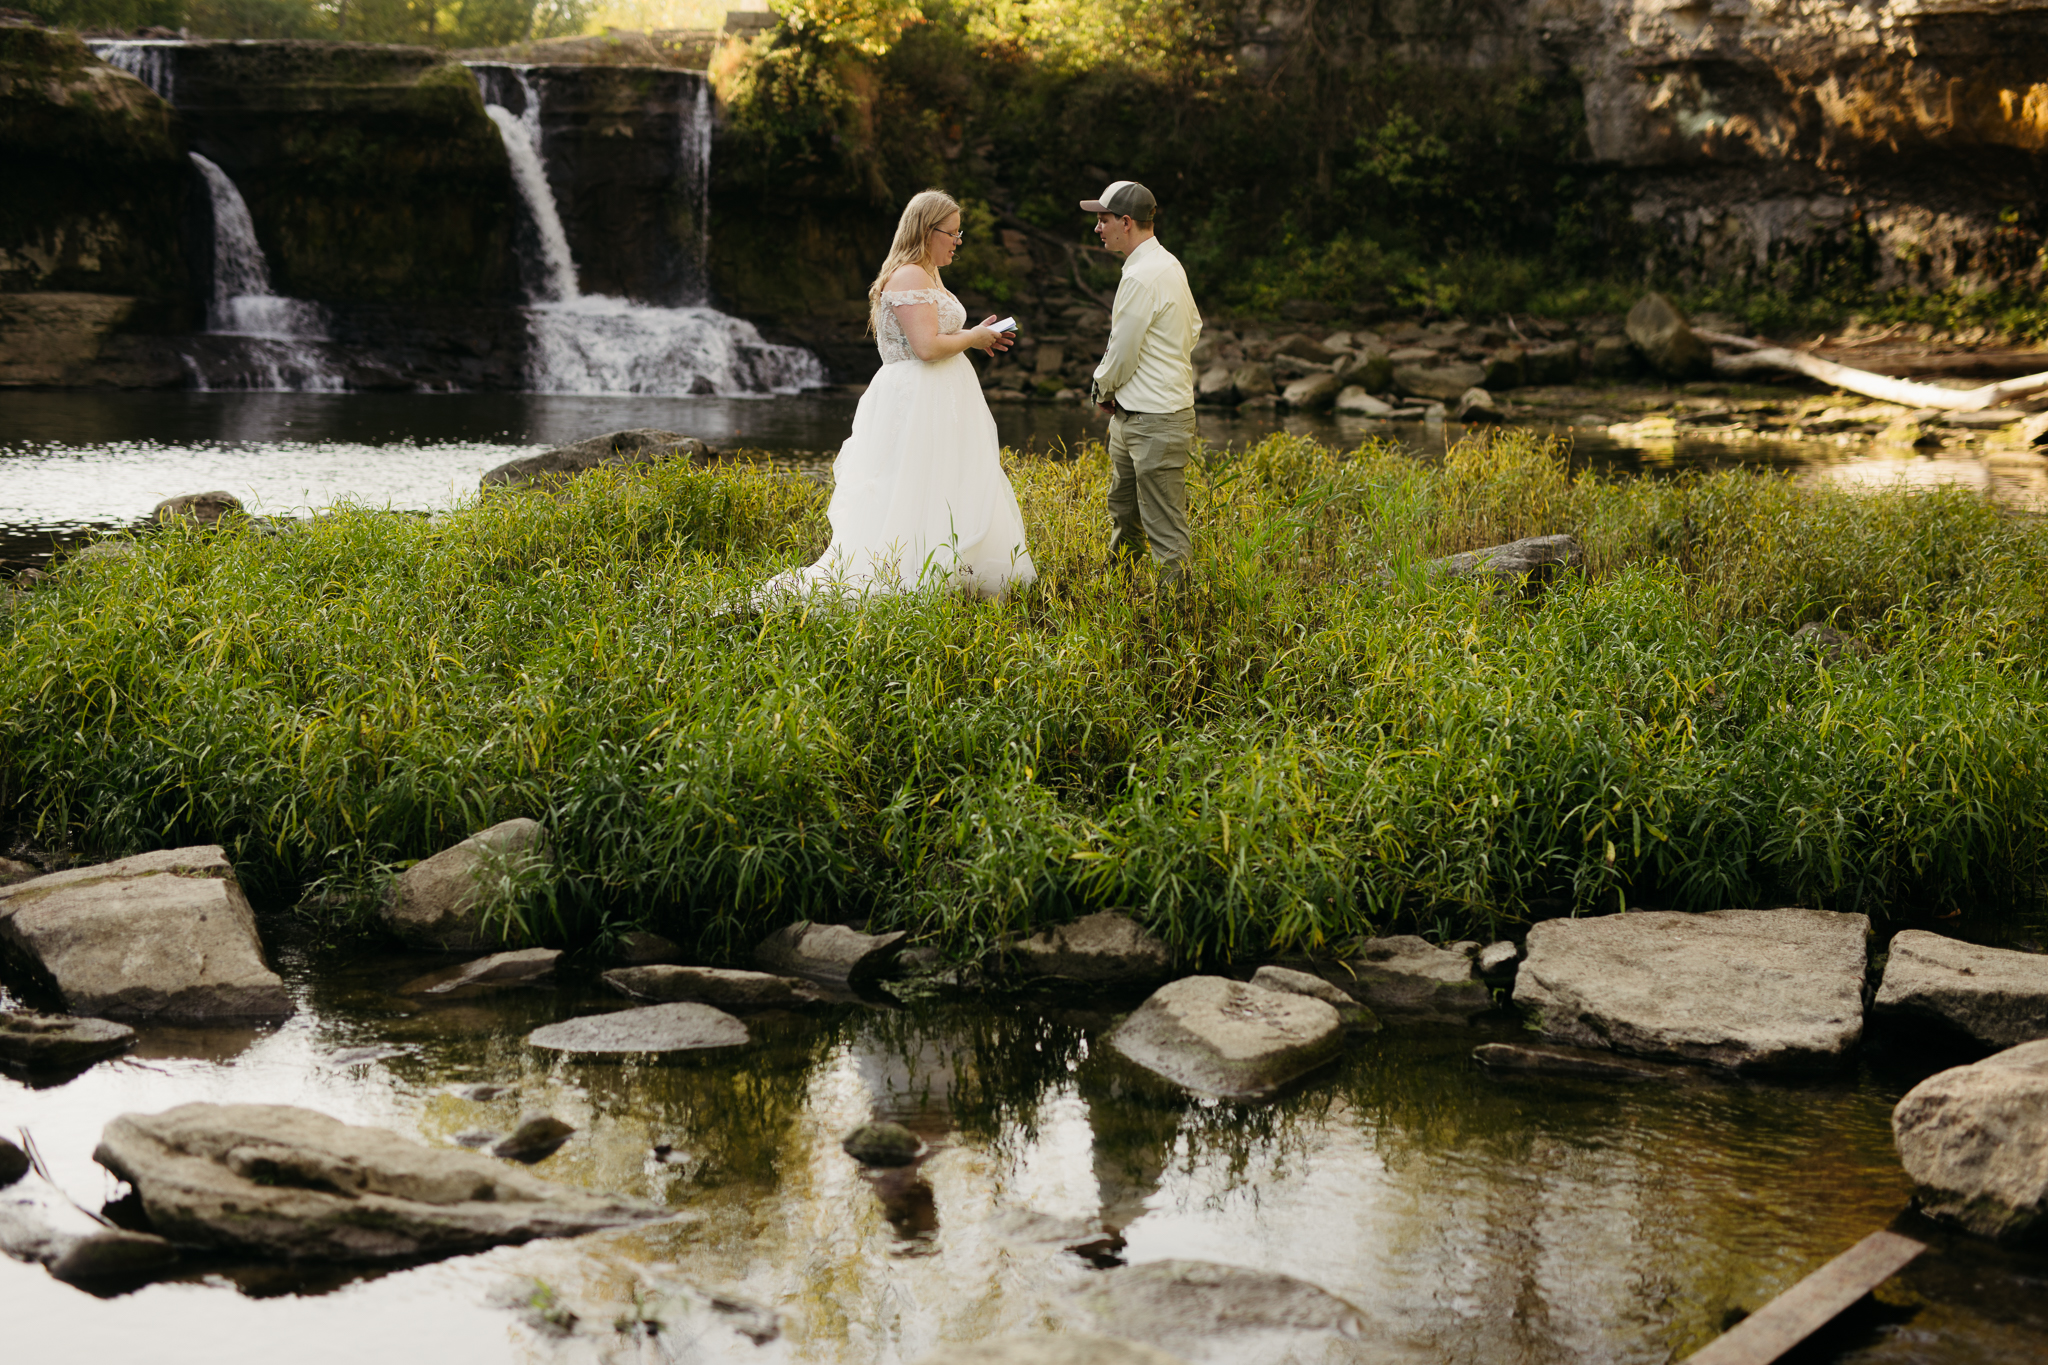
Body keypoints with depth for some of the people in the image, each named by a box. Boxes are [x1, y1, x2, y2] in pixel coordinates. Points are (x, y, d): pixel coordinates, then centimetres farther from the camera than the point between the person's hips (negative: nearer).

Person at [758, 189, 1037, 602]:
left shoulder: (925, 275, 18)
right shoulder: (910, 277, -16)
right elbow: (928, 347, -25)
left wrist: (977, 337, 12)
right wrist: (973, 338, -10)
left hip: (936, 403, 11)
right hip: (918, 405, -11)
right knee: (914, 503, -11)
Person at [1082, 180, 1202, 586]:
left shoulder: (1141, 278, -21)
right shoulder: (1168, 264, 9)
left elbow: (1121, 354, -17)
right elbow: (1194, 329, 19)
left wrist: (1102, 388, 4)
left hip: (1155, 421, -11)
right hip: (1132, 415, 11)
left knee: (1164, 526, -6)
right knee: (1123, 509, 23)